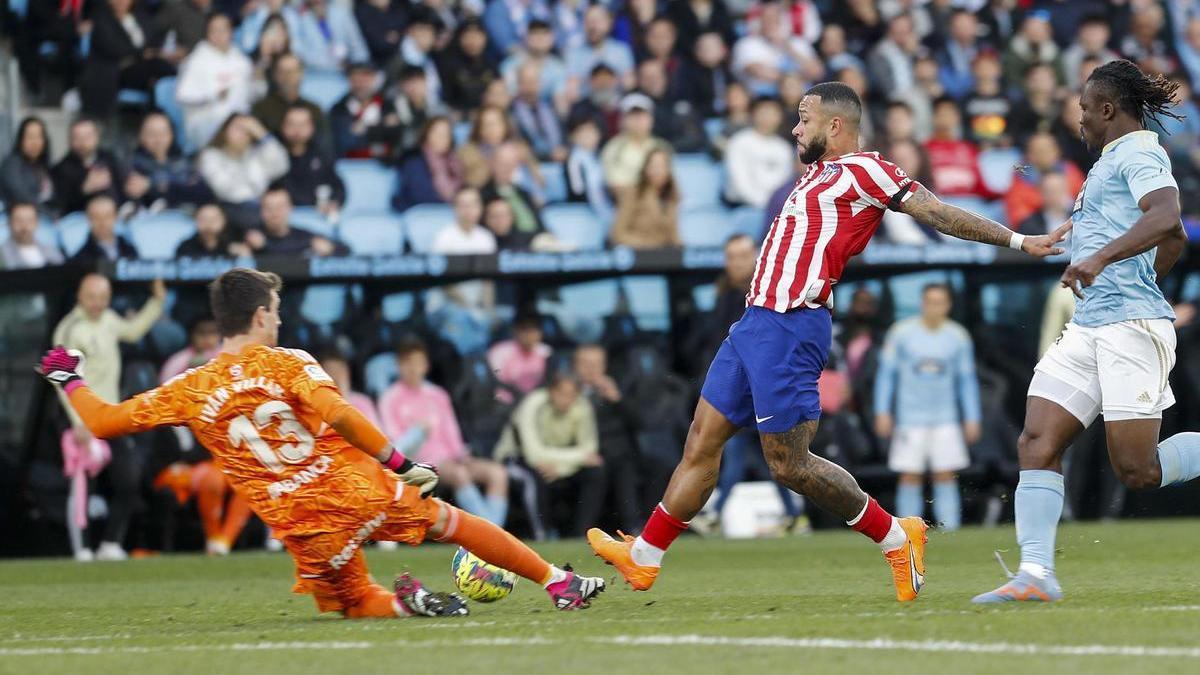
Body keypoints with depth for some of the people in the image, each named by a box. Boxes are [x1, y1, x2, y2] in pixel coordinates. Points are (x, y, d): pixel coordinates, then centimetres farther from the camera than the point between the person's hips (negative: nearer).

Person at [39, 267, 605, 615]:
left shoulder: (189, 392, 2)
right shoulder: (287, 364, -3)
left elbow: (102, 421, 3)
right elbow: (339, 414, -18)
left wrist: (66, 378, 21)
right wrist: (400, 464, -11)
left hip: (304, 525, 1)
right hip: (361, 487, -1)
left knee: (354, 602, 24)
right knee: (447, 521, 20)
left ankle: (400, 603, -11)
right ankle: (558, 582, 19)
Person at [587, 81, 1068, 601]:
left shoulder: (861, 170, -8)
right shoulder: (818, 174, 20)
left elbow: (936, 212, -9)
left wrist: (1018, 241, -13)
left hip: (789, 327, -9)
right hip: (757, 322, 9)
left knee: (788, 464, -8)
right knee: (702, 440, 10)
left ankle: (895, 537, 5)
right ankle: (644, 558, 15)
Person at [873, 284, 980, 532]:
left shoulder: (958, 337, 4)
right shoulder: (901, 333, -1)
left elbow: (967, 380, 11)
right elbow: (886, 373, 5)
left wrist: (972, 419, 8)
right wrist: (882, 412, 0)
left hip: (945, 419, 1)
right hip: (910, 417, -1)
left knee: (946, 475, -5)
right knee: (910, 476, -3)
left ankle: (949, 528, -5)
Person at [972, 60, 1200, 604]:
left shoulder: (1138, 152, -6)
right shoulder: (1115, 159, 23)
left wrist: (1101, 258, -35)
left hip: (1130, 325, -10)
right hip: (1088, 329, 10)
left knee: (1139, 472, -12)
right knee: (1036, 442, -6)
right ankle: (1036, 574, -12)